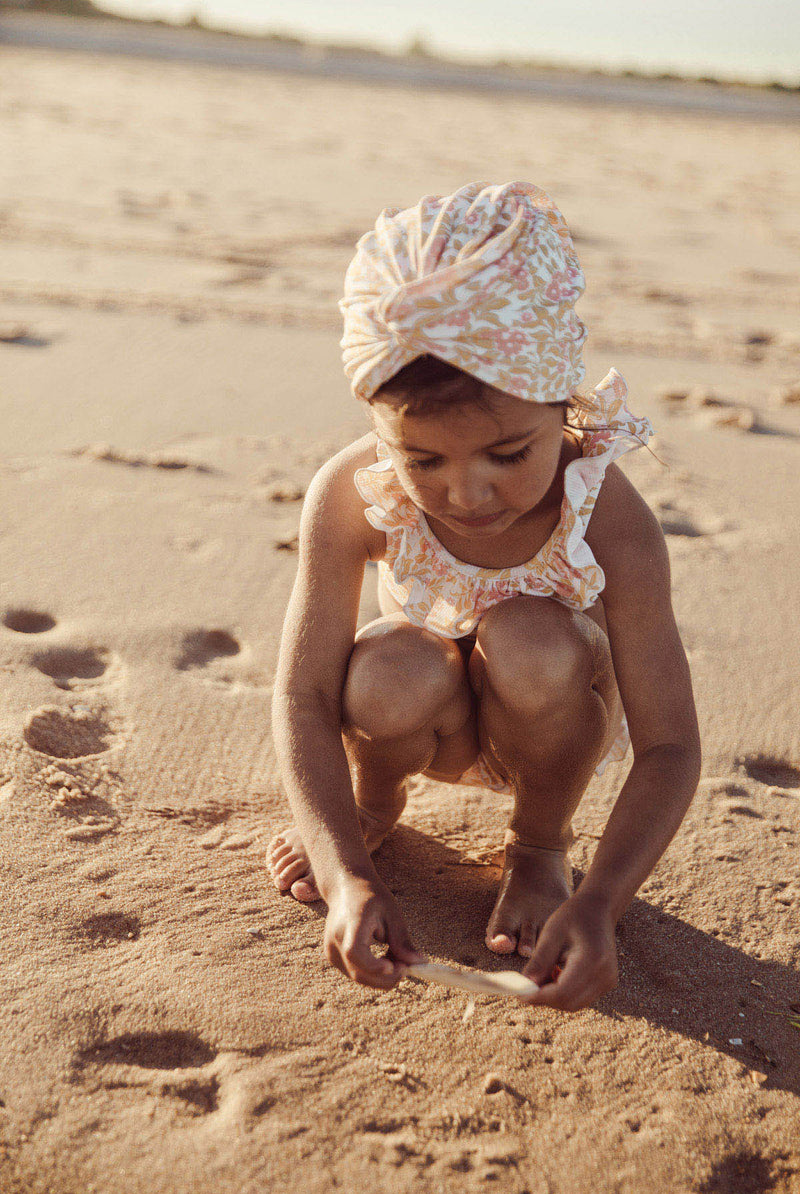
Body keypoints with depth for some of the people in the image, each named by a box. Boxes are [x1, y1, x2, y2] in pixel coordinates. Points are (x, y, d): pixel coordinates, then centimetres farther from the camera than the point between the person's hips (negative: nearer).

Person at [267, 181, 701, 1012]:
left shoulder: (612, 526, -32)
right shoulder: (351, 498, -28)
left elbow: (669, 746, -28)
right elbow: (302, 698, -26)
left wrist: (599, 903, -43)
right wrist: (347, 875, -39)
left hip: (548, 719, 0)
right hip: (441, 724, 1)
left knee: (529, 645, -35)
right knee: (389, 681, -34)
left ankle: (540, 844, -2)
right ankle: (372, 800, 6)